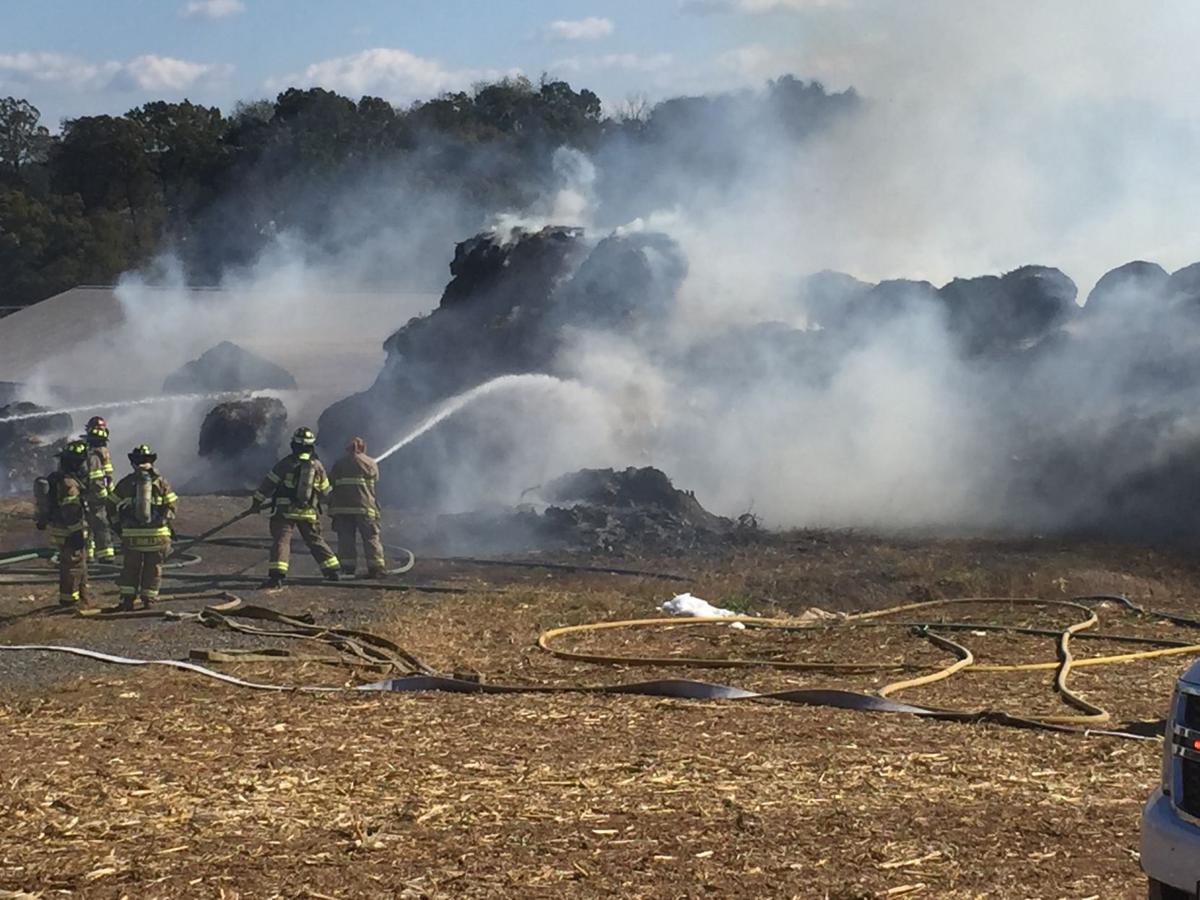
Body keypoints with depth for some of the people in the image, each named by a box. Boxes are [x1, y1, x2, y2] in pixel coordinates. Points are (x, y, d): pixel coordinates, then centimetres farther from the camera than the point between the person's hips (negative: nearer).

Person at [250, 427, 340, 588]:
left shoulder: (287, 463, -8)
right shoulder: (317, 466, 4)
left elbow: (269, 483, -5)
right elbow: (325, 491, 13)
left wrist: (257, 501, 4)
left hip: (286, 510, -4)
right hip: (309, 512, 4)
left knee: (281, 540, -7)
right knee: (316, 541, 18)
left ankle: (276, 575, -22)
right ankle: (331, 570, 23)